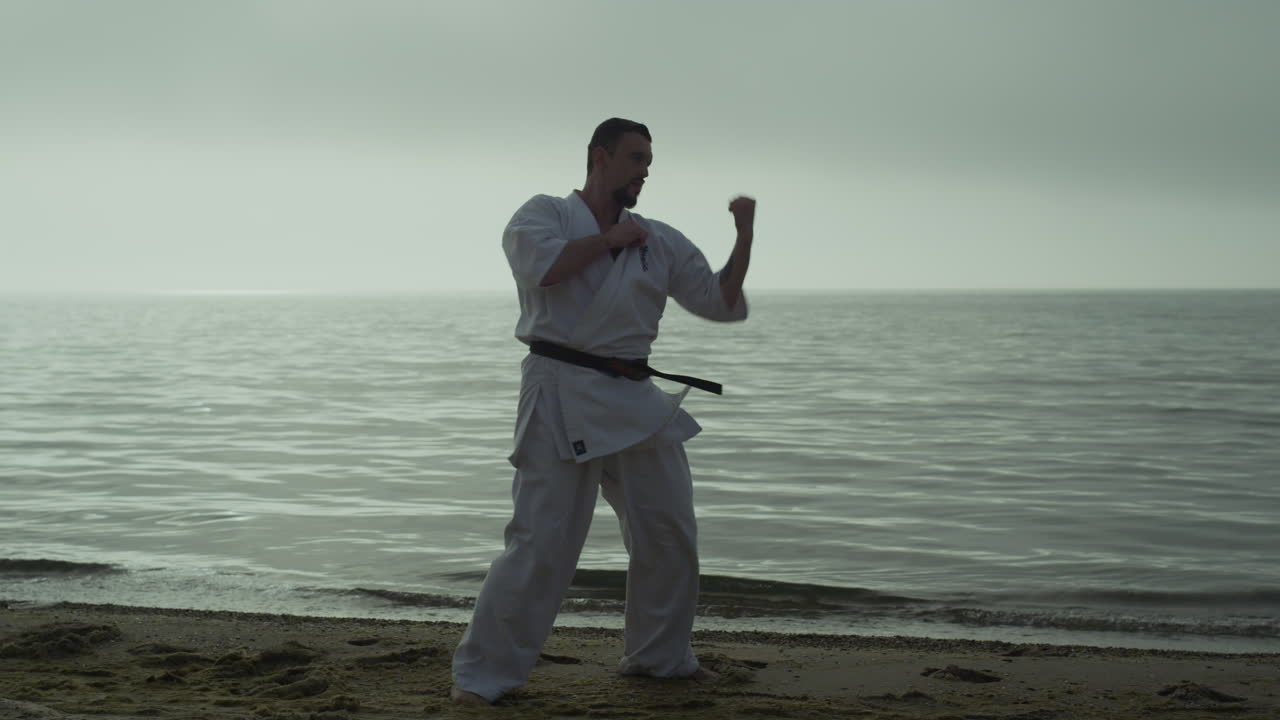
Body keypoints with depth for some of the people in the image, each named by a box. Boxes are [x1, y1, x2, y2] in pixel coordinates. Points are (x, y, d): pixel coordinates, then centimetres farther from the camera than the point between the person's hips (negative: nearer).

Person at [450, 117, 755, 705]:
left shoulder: (661, 242, 12)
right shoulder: (545, 213, 1)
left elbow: (722, 303, 12)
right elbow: (541, 264, -20)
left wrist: (744, 236, 0)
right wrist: (608, 238, -8)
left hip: (634, 400, 6)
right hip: (562, 395, -6)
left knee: (670, 534, 13)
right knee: (541, 541, -12)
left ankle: (659, 655, 33)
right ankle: (482, 673, -3)